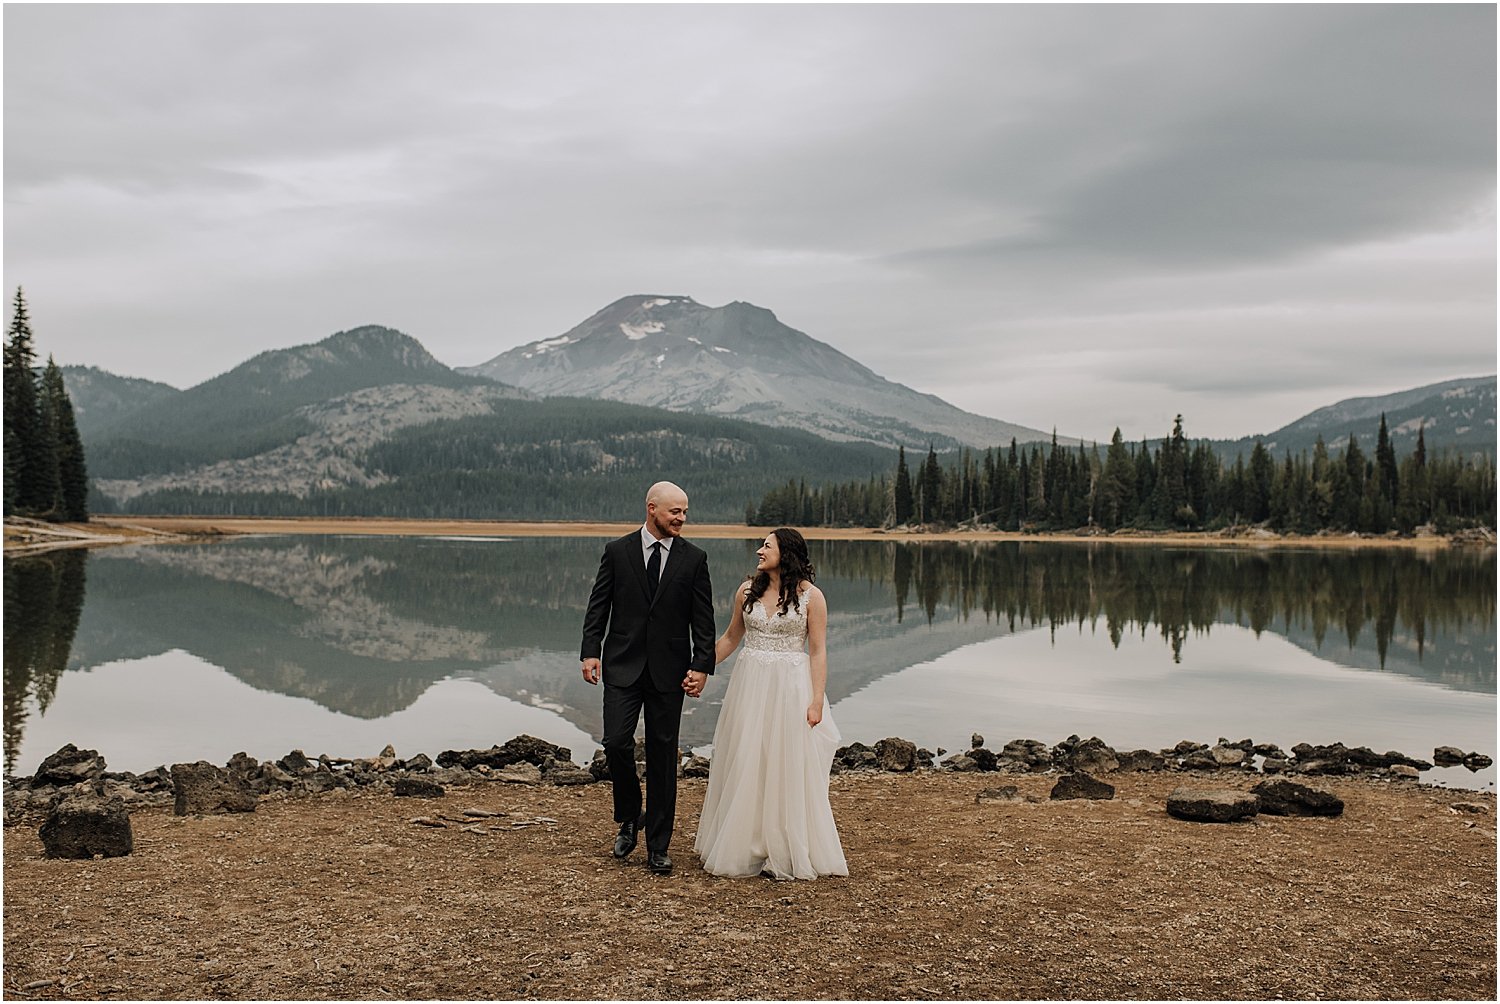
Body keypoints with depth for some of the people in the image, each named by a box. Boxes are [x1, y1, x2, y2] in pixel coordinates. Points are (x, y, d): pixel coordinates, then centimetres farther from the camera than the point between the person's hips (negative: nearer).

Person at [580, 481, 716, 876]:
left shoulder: (694, 558, 3)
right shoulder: (617, 551, 2)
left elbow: (702, 618, 2)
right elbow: (598, 605, 4)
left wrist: (701, 665, -6)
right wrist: (591, 651, -6)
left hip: (669, 671, 0)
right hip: (623, 666, 0)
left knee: (663, 756, 4)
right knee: (616, 743, -9)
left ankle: (657, 847, 14)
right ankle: (629, 818, 20)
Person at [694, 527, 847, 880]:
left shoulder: (810, 596, -5)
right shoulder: (747, 591, 6)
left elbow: (818, 651, -6)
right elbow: (730, 637, 16)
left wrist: (817, 701, -11)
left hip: (790, 690, -4)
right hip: (749, 685, 4)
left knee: (789, 769, 1)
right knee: (745, 768, 7)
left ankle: (786, 855, 13)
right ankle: (744, 848, 20)